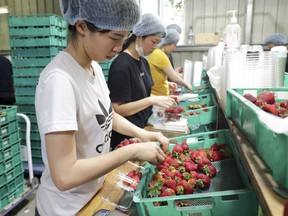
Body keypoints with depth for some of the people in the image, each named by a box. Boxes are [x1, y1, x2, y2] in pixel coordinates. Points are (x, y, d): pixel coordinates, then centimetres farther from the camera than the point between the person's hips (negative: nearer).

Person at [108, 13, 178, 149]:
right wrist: (152, 101, -25)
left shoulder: (143, 62, 5)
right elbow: (117, 109, -22)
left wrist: (161, 99, -2)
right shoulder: (121, 66, -21)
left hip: (143, 128, 8)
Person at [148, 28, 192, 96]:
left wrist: (168, 83, 15)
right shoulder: (160, 55, -18)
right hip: (157, 97, -9)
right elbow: (175, 78, -16)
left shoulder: (155, 53, 10)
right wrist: (187, 85, -1)